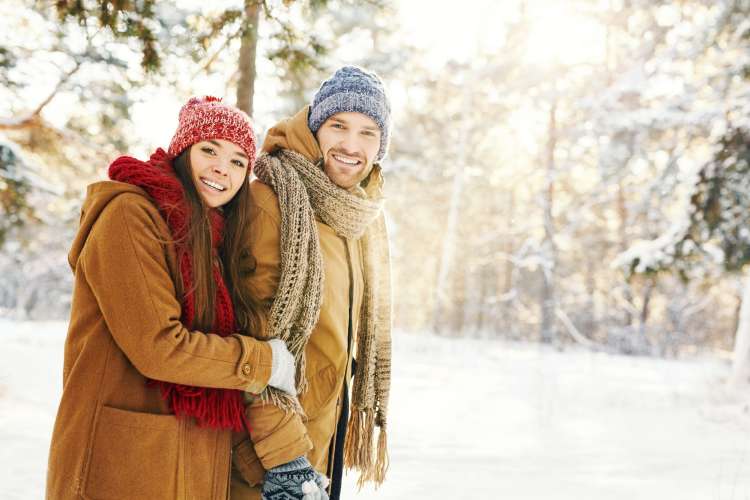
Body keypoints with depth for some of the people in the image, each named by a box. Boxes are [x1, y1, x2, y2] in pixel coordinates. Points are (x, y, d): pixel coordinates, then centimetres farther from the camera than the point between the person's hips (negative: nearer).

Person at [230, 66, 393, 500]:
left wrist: (369, 417, 19)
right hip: (263, 447, -7)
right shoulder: (270, 202, -18)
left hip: (327, 428, 7)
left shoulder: (367, 215, 6)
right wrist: (283, 456, -23)